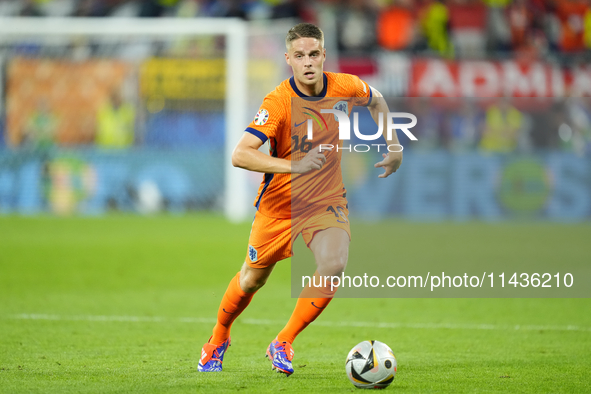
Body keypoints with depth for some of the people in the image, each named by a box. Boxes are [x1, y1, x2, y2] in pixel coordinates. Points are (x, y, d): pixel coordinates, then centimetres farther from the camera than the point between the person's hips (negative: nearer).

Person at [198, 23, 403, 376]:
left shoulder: (345, 87, -11)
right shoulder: (278, 102, -23)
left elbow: (376, 101, 15)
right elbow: (240, 155, -33)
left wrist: (394, 146, 7)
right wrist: (293, 166, -42)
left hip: (327, 201, 2)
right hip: (278, 204, -2)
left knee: (333, 267, -24)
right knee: (253, 279, 13)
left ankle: (284, 344, -6)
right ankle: (219, 339, 43)